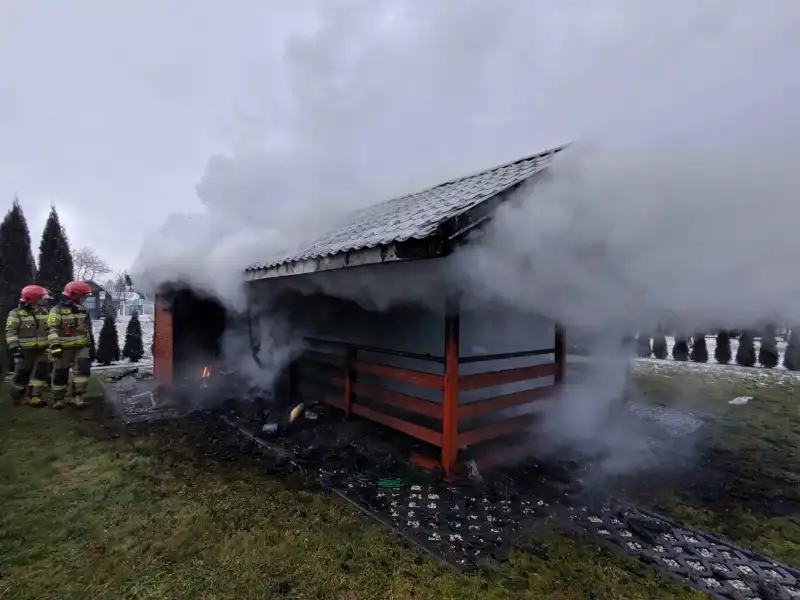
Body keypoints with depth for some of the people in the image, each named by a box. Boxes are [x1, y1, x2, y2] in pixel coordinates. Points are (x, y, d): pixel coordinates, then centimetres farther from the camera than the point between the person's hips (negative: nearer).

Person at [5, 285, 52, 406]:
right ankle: (18, 396, 25)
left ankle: (33, 396, 6)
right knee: (22, 374, 6)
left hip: (42, 349, 5)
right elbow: (10, 331, -11)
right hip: (26, 350, -4)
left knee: (40, 372, -1)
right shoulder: (16, 313, -7)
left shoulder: (44, 311, 10)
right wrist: (14, 346, -20)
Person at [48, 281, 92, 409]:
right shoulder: (57, 309, -7)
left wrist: (90, 344, 24)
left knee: (84, 369, -10)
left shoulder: (82, 309, 13)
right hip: (64, 347, -5)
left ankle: (77, 396, -3)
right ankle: (58, 398, 21)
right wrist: (55, 344, -23)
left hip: (81, 346, 5)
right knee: (60, 374, 5)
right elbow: (52, 329, -14)